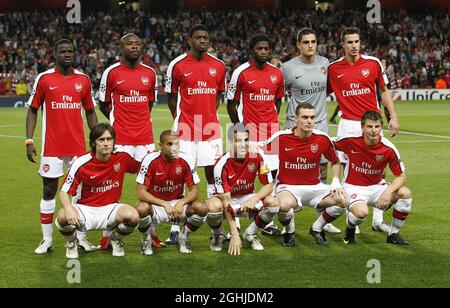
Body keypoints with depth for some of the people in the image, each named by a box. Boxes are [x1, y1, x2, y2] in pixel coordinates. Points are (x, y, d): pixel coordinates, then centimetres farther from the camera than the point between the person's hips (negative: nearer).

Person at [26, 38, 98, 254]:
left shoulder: (83, 80, 7)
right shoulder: (44, 79, -1)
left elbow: (90, 112, 14)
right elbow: (32, 110, 3)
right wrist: (29, 141, -6)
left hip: (78, 146, 2)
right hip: (51, 146, -2)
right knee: (49, 190, 2)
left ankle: (80, 236, 13)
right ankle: (47, 239, 10)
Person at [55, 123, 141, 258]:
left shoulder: (122, 158, -6)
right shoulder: (81, 163, -14)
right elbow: (64, 192, -15)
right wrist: (68, 208, -35)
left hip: (109, 209, 2)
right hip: (84, 209, -2)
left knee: (133, 216, -31)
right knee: (63, 217, -35)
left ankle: (116, 239, 7)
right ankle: (72, 242, 4)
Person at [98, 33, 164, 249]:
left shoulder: (150, 73, 10)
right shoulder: (112, 72, -1)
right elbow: (103, 104, 8)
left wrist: (140, 121, 13)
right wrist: (119, 120, 8)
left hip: (145, 137, 4)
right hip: (120, 139, -3)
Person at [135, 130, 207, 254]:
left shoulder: (185, 161, -10)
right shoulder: (150, 160, -18)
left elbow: (194, 190, -5)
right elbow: (140, 193, -20)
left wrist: (181, 203, -25)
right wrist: (165, 204, -29)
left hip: (177, 203, 3)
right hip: (155, 204, -2)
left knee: (202, 209, -23)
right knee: (141, 209, -36)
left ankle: (184, 237, 7)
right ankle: (146, 239, -2)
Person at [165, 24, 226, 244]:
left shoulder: (218, 66, 5)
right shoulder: (178, 65, -3)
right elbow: (171, 96, 6)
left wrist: (209, 115, 12)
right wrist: (180, 119, 5)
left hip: (210, 128, 3)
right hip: (185, 129, -3)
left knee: (213, 172, 5)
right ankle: (175, 228, 2)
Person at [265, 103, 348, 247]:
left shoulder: (323, 138, -2)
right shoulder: (281, 138, -12)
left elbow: (335, 162, 15)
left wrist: (336, 181, -1)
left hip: (314, 186, 4)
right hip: (288, 186, -4)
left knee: (343, 201, -18)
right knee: (284, 205, -38)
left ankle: (317, 228, 11)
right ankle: (289, 231, -1)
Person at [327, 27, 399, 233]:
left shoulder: (373, 63, 3)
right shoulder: (333, 68, 2)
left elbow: (384, 91, 10)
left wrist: (393, 117, 5)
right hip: (348, 125, -1)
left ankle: (378, 220, 8)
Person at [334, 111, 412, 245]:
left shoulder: (389, 148, -15)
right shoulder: (351, 141, -18)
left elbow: (401, 176, -8)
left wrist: (389, 191, -27)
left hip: (376, 186, 3)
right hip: (354, 187, -3)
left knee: (405, 193, -21)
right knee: (361, 212, -36)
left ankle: (393, 234, 0)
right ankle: (350, 229, 4)